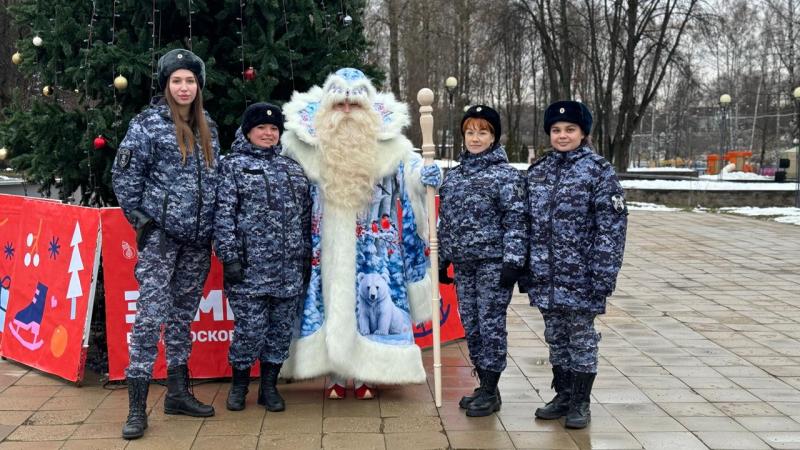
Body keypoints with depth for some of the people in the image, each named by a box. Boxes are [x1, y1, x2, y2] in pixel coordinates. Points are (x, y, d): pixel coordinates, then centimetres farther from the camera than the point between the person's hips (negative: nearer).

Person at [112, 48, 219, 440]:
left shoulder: (208, 128, 13)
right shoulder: (148, 123, -4)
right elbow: (124, 176, -4)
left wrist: (215, 225, 12)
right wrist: (139, 220, -6)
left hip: (197, 237, 6)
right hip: (160, 234, -5)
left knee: (183, 314, 13)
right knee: (151, 315, -9)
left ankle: (177, 392, 23)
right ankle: (137, 405, -4)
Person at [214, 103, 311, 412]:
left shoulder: (291, 168, 18)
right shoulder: (233, 166, 3)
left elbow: (305, 216, 19)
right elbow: (224, 215, -5)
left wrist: (307, 258, 14)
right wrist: (230, 257, -13)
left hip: (290, 269, 5)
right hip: (249, 268, -5)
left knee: (282, 328, 8)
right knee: (251, 328, -3)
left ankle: (269, 386, 22)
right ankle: (239, 384, 19)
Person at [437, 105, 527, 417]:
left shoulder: (506, 175, -5)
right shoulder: (454, 176, 13)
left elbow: (516, 221, -10)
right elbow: (445, 221, 17)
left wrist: (513, 261, -16)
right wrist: (443, 261, 16)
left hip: (493, 262, -6)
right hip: (463, 263, 6)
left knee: (491, 324, -3)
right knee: (470, 325, 10)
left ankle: (490, 392, 6)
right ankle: (485, 386, 22)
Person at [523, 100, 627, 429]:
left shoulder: (599, 171, -7)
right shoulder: (537, 171, 8)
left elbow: (611, 226, -11)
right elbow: (526, 222, 13)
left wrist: (603, 275, -15)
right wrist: (524, 268, 10)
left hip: (579, 275, -5)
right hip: (545, 275, 5)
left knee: (581, 337, 6)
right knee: (556, 337, 14)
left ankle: (580, 403, 18)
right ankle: (563, 396, 28)